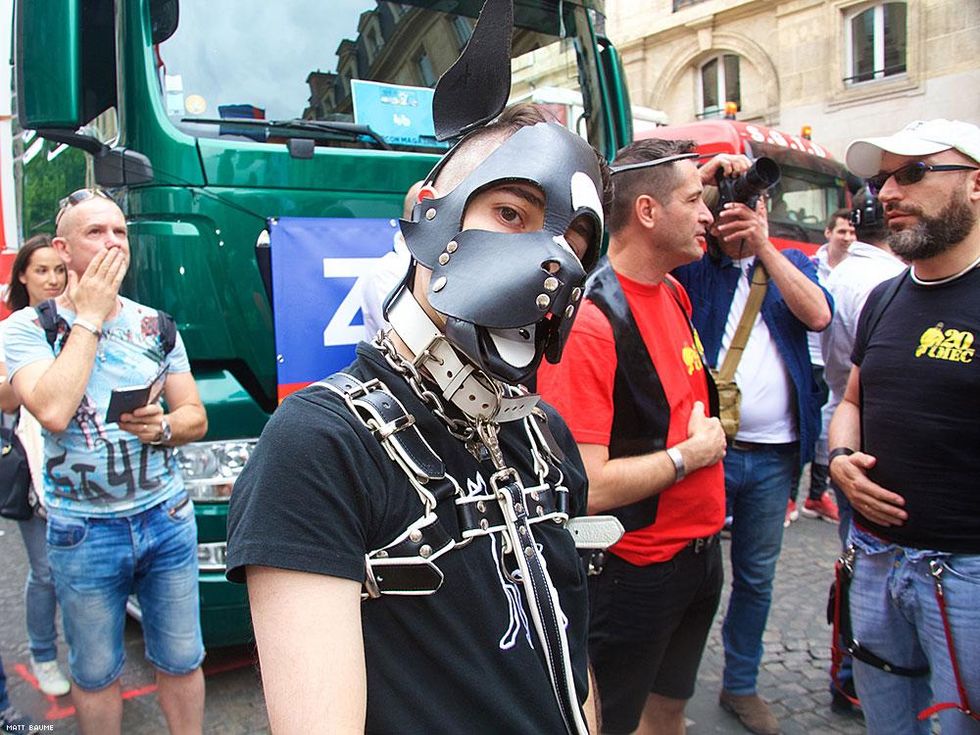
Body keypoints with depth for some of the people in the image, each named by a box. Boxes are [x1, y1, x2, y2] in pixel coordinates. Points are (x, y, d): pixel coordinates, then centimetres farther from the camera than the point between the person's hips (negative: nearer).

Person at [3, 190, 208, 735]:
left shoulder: (157, 325, 4)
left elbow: (196, 419, 9)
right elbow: (53, 411, -24)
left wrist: (163, 426, -14)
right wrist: (89, 317, -17)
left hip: (168, 519, 3)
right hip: (83, 532, -2)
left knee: (182, 662, 13)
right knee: (96, 673, 14)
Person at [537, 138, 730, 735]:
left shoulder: (674, 293, 2)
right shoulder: (588, 321, -25)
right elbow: (584, 489, -31)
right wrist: (690, 453, -16)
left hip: (699, 548, 8)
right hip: (633, 570, -8)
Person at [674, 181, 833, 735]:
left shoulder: (792, 265, 9)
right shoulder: (694, 267, 2)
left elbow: (818, 316, -10)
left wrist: (765, 248, -11)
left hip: (774, 455, 3)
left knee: (757, 577, 16)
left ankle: (741, 685, 35)